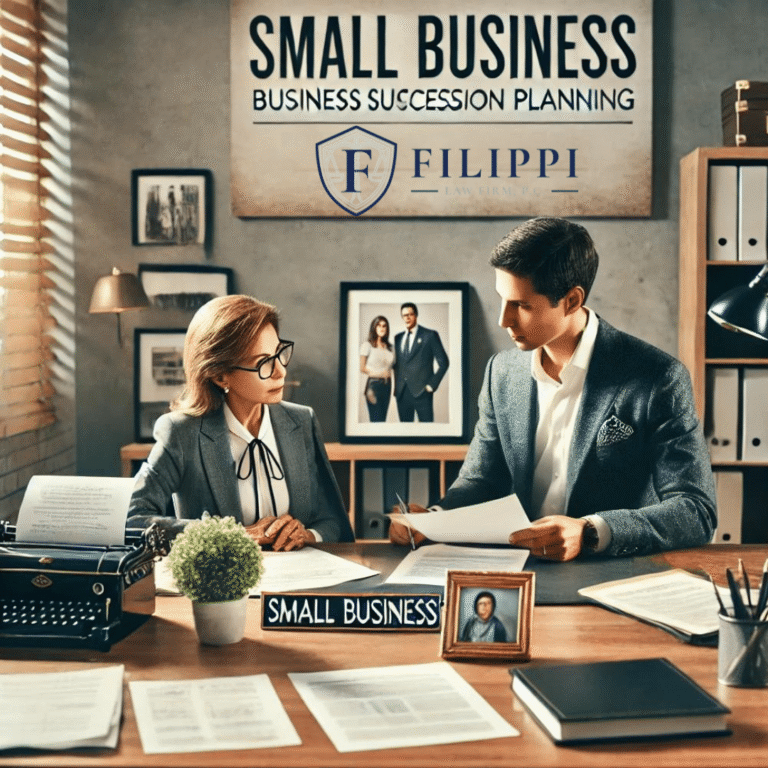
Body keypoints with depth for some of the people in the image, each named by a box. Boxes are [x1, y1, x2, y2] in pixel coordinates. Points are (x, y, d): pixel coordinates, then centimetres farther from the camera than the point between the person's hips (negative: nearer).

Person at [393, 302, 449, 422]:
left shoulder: (430, 335, 2)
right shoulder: (398, 338, 16)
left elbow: (443, 362, 0)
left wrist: (432, 385, -6)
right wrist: (396, 386, 9)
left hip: (421, 392, -5)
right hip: (402, 393, 5)